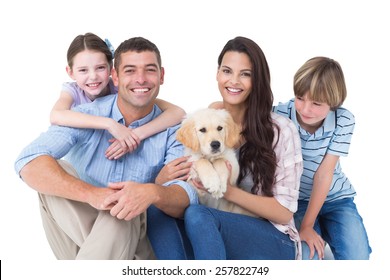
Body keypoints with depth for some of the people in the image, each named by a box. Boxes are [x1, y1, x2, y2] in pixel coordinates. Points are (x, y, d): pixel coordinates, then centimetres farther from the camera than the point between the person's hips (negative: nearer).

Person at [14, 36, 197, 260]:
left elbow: (187, 198, -19)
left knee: (121, 217, -35)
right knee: (57, 171, -24)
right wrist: (92, 194, -41)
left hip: (137, 240, -2)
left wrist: (153, 193, -44)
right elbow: (29, 162, -24)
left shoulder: (173, 130, -7)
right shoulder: (86, 116, -8)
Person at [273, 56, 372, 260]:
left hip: (335, 198, 1)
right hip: (296, 199, -1)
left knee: (357, 258, -15)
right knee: (307, 257, -23)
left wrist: (307, 225, -17)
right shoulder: (281, 114, -19)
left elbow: (324, 172, -17)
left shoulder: (344, 121, -15)